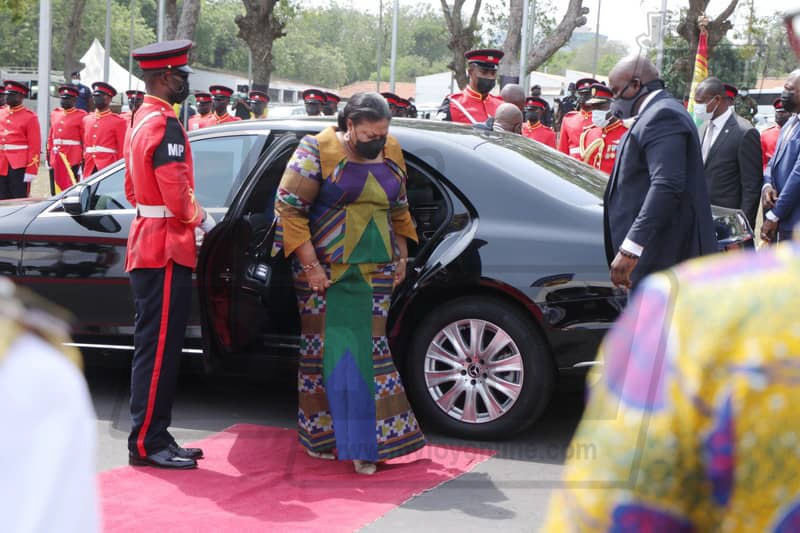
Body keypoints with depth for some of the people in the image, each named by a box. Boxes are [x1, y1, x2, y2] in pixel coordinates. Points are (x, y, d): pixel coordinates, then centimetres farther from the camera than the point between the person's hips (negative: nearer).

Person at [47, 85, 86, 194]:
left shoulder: (81, 115, -3)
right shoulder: (54, 114, 16)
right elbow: (51, 137, 20)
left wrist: (83, 160, -9)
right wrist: (48, 156, 16)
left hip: (73, 160, -6)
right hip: (56, 160, 6)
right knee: (56, 192, 8)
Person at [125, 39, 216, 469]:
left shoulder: (141, 120, 15)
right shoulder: (166, 125, -17)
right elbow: (177, 196, -23)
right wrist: (202, 219, -5)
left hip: (148, 244, 10)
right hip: (166, 249, -10)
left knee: (156, 346, 13)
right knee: (158, 349, -5)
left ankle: (154, 437, 19)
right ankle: (147, 443, 0)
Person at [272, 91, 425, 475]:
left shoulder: (391, 153, 9)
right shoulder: (317, 152, -8)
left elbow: (398, 210, 22)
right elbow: (289, 208, -9)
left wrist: (401, 257, 15)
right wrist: (310, 265, -13)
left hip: (375, 271, 4)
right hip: (327, 271, -4)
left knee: (368, 350, 1)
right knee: (330, 349, -1)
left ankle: (363, 441, 5)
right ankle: (321, 436, 11)